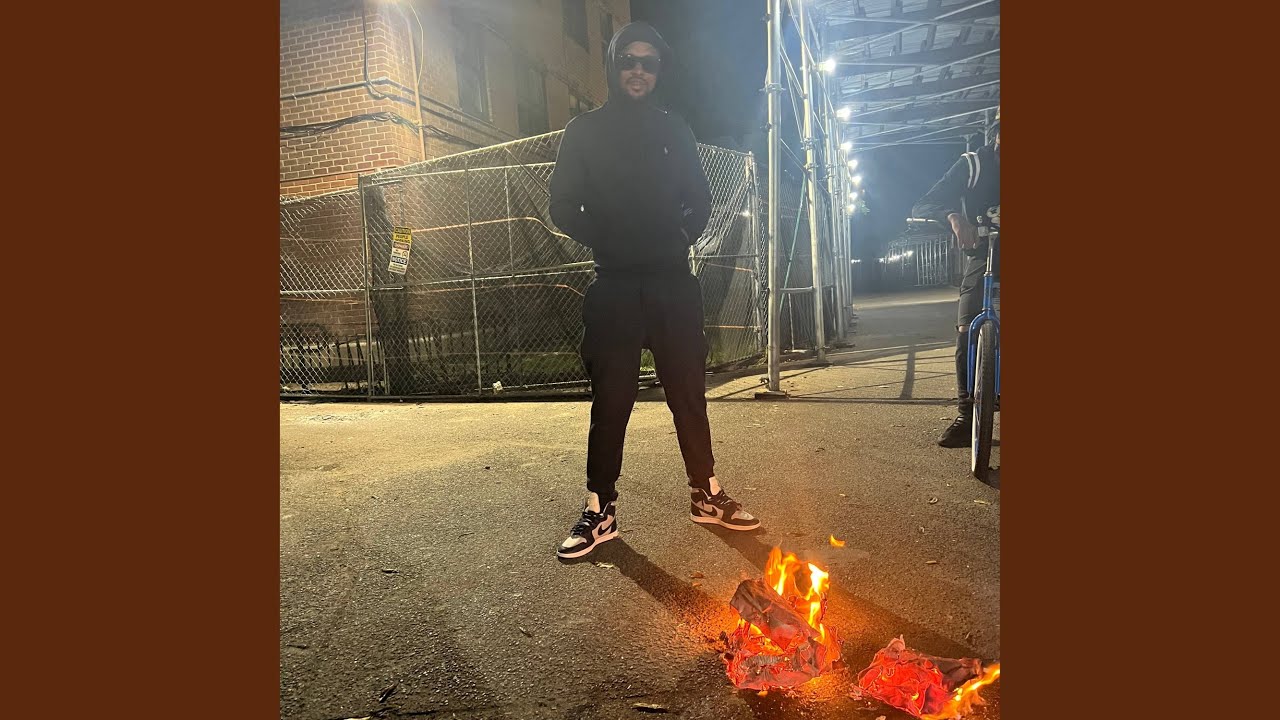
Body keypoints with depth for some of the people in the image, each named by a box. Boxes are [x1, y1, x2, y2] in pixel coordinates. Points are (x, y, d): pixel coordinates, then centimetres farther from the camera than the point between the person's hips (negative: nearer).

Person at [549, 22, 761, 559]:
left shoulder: (673, 130, 15)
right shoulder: (585, 131, 8)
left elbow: (700, 200, 17)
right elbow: (564, 206, 5)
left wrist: (682, 240, 4)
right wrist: (605, 243, -1)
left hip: (673, 283, 2)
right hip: (614, 286, -2)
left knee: (688, 389, 5)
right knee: (611, 397, -1)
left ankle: (706, 494, 16)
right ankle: (600, 508, 8)